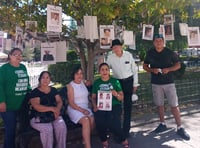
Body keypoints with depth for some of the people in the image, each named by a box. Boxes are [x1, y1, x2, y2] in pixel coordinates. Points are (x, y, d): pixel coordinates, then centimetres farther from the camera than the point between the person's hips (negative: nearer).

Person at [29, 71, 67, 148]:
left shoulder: (53, 90, 14)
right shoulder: (35, 92, -2)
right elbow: (37, 107, -15)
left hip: (53, 115, 4)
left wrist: (57, 109, -16)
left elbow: (60, 101, 7)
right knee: (47, 129, -33)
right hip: (38, 117, -3)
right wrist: (52, 108, -24)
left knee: (62, 126, -26)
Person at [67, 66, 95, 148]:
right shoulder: (70, 86, -3)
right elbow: (71, 103, -9)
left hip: (86, 108, 5)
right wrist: (81, 110, -19)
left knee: (92, 120, -26)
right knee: (86, 120, -32)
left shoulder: (83, 82, 13)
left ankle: (86, 138, -3)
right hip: (74, 109, -5)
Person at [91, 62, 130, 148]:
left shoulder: (115, 81, 11)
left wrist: (116, 94, -11)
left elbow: (121, 98, 10)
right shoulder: (96, 82, 16)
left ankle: (124, 141, 1)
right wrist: (95, 106, -5)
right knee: (99, 121, -25)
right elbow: (93, 97, 13)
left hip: (114, 106, -1)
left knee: (112, 123, -25)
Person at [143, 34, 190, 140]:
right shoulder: (150, 53, 2)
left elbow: (178, 65, 1)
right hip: (156, 83, 2)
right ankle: (162, 124, 28)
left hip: (169, 82, -2)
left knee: (174, 105, -3)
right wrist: (152, 70, -13)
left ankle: (180, 128, 6)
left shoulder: (170, 52, -4)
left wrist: (168, 69, -18)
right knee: (159, 104, 12)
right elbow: (145, 66, 8)